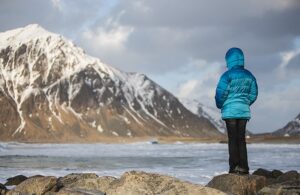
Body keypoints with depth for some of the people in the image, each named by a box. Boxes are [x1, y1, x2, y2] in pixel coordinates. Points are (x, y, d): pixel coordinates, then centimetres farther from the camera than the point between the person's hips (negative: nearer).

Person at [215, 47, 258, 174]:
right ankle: (243, 168, 8)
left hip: (230, 111, -5)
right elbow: (253, 94, 10)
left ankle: (234, 167, -4)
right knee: (241, 140, 9)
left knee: (232, 140, -2)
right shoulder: (249, 75, 7)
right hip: (244, 111, 5)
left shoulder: (228, 75, -9)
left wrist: (219, 105, 8)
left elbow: (221, 93, -10)